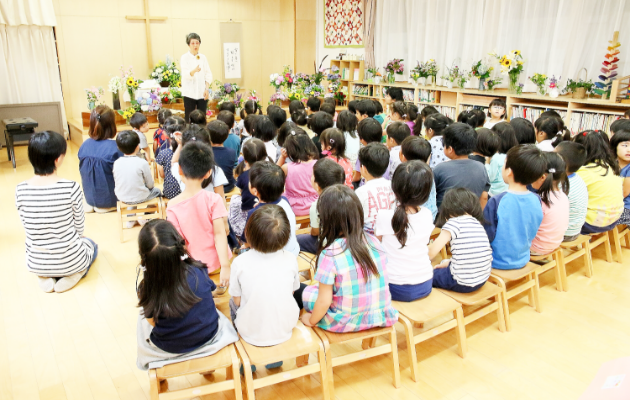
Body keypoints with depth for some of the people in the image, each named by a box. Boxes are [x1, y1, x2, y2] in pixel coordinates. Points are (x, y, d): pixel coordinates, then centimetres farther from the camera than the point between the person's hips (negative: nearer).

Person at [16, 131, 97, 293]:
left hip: (36, 264, 4)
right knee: (91, 244, 32)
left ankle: (45, 277, 13)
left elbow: (28, 227, 0)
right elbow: (80, 228, -8)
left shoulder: (20, 190, -12)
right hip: (69, 261, -4)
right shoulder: (71, 188, -22)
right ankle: (72, 275, 5)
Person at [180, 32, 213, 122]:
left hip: (202, 93, 3)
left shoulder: (203, 57, 10)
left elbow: (208, 74, 9)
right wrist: (194, 71, -37)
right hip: (190, 93, -3)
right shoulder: (184, 58, -1)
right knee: (189, 118, -2)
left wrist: (207, 89, -5)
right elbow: (185, 74, -16)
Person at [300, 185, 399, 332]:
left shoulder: (329, 255, -24)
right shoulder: (375, 242, -9)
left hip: (346, 322, -5)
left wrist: (311, 320, 2)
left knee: (308, 292, 17)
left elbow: (324, 301, -18)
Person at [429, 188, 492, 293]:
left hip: (461, 284, -7)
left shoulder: (454, 222, -12)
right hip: (482, 280, 8)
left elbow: (432, 251, -17)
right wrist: (449, 262, 18)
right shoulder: (478, 224, 8)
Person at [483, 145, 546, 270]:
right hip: (522, 261, 6)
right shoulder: (536, 200, -8)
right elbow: (532, 235, 5)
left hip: (498, 263, -6)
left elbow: (487, 237, -18)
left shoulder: (496, 202, -26)